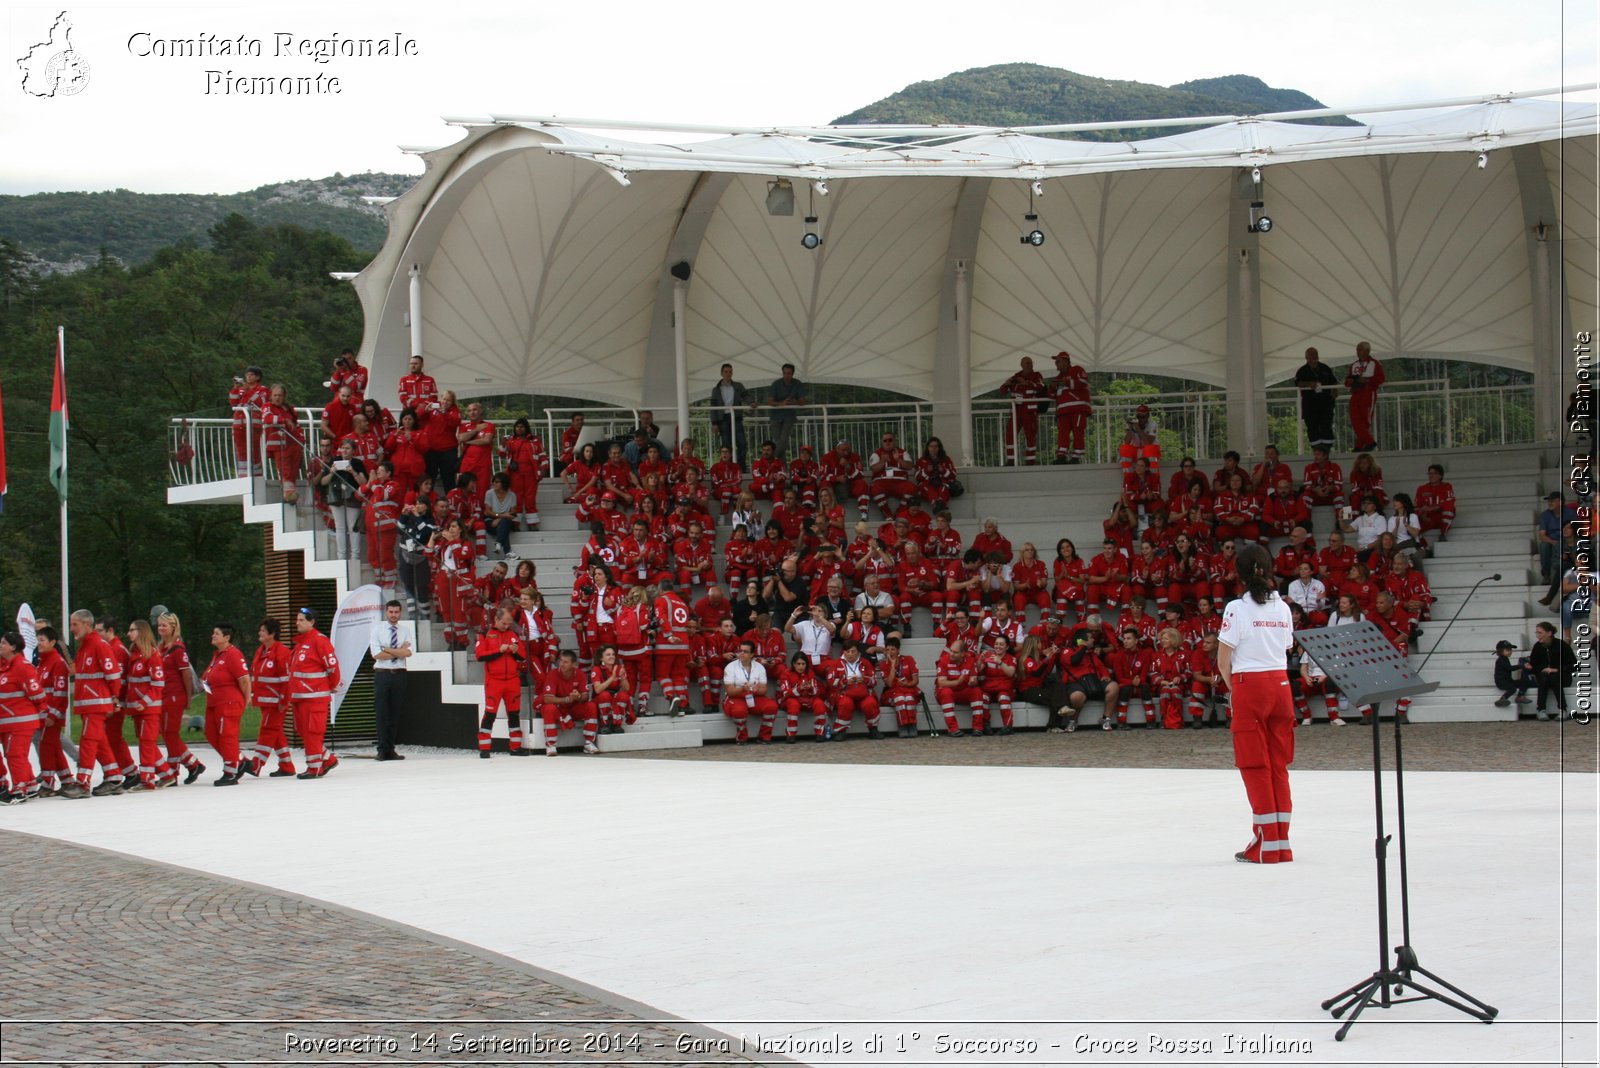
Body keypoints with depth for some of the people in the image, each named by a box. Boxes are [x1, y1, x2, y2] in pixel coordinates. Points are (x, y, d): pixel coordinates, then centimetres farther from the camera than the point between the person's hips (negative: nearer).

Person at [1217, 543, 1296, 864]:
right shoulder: (1282, 607, 7)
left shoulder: (1237, 609, -10)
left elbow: (1223, 660, -9)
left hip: (1250, 686, -5)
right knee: (1279, 765, 9)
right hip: (1281, 685, 5)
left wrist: (1233, 687, 10)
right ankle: (1282, 843, 9)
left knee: (1255, 766, 0)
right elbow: (1286, 650, 11)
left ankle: (1267, 844, -1)